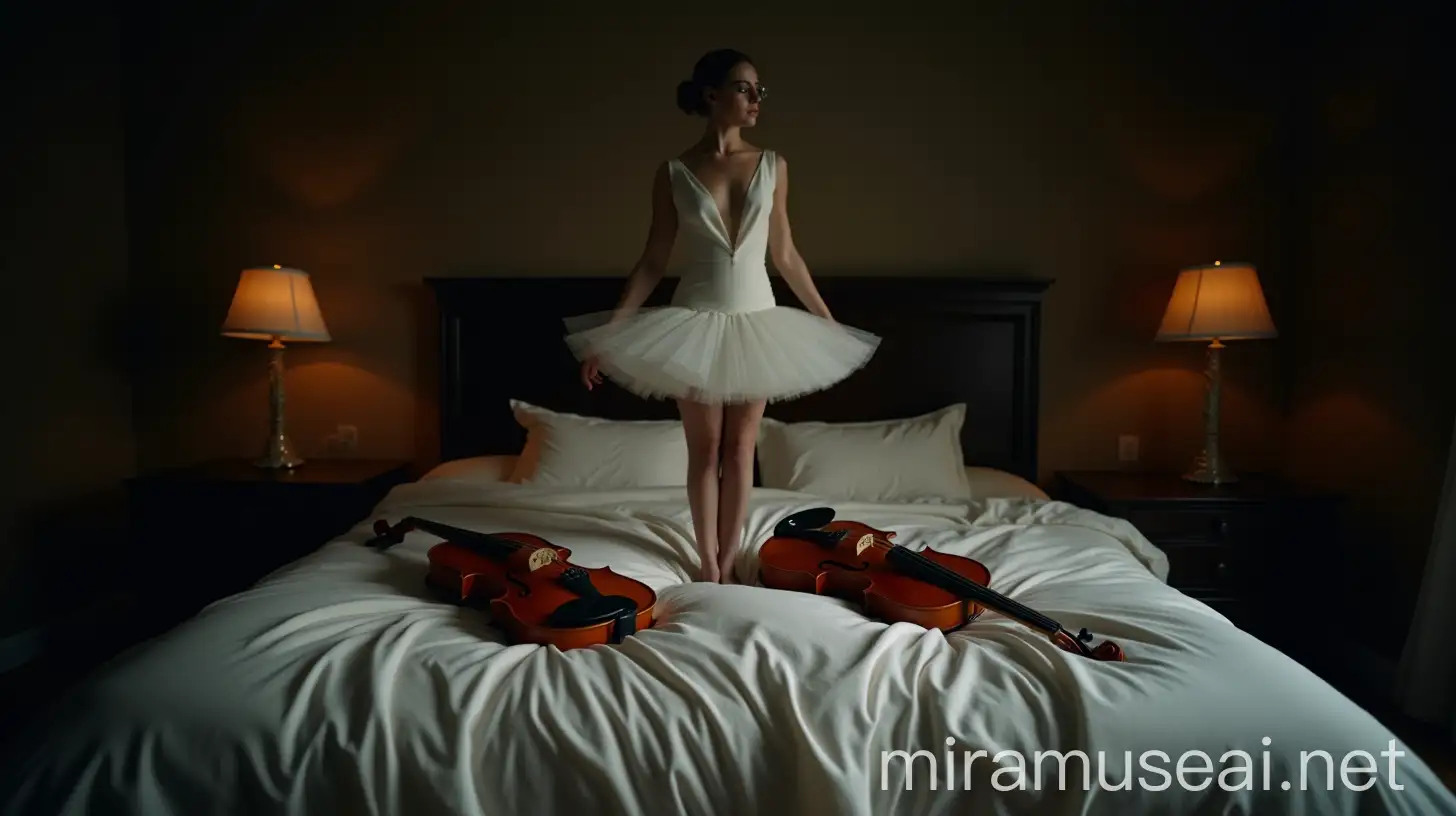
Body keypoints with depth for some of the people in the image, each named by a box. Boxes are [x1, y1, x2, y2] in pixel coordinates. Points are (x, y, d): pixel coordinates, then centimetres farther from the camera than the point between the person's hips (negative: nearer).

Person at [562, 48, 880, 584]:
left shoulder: (773, 166, 2)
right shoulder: (673, 173, -3)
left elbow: (785, 255, 8)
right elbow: (653, 262, -1)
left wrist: (830, 323, 10)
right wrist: (607, 335, -5)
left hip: (757, 321, 2)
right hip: (696, 322, -2)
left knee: (741, 448, 7)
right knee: (704, 450, 6)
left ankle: (727, 565, 20)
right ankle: (709, 567, 21)